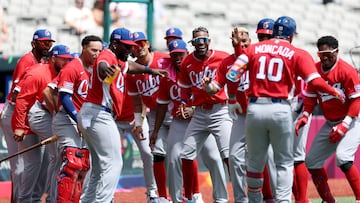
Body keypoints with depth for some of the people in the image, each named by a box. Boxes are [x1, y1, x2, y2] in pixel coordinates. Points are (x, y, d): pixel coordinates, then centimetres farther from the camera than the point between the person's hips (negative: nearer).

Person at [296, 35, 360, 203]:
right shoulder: (315, 70, 1)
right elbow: (310, 97, 8)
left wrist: (345, 125, -24)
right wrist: (305, 116, -10)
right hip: (330, 123, 8)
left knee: (342, 157, -28)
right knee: (312, 161, 6)